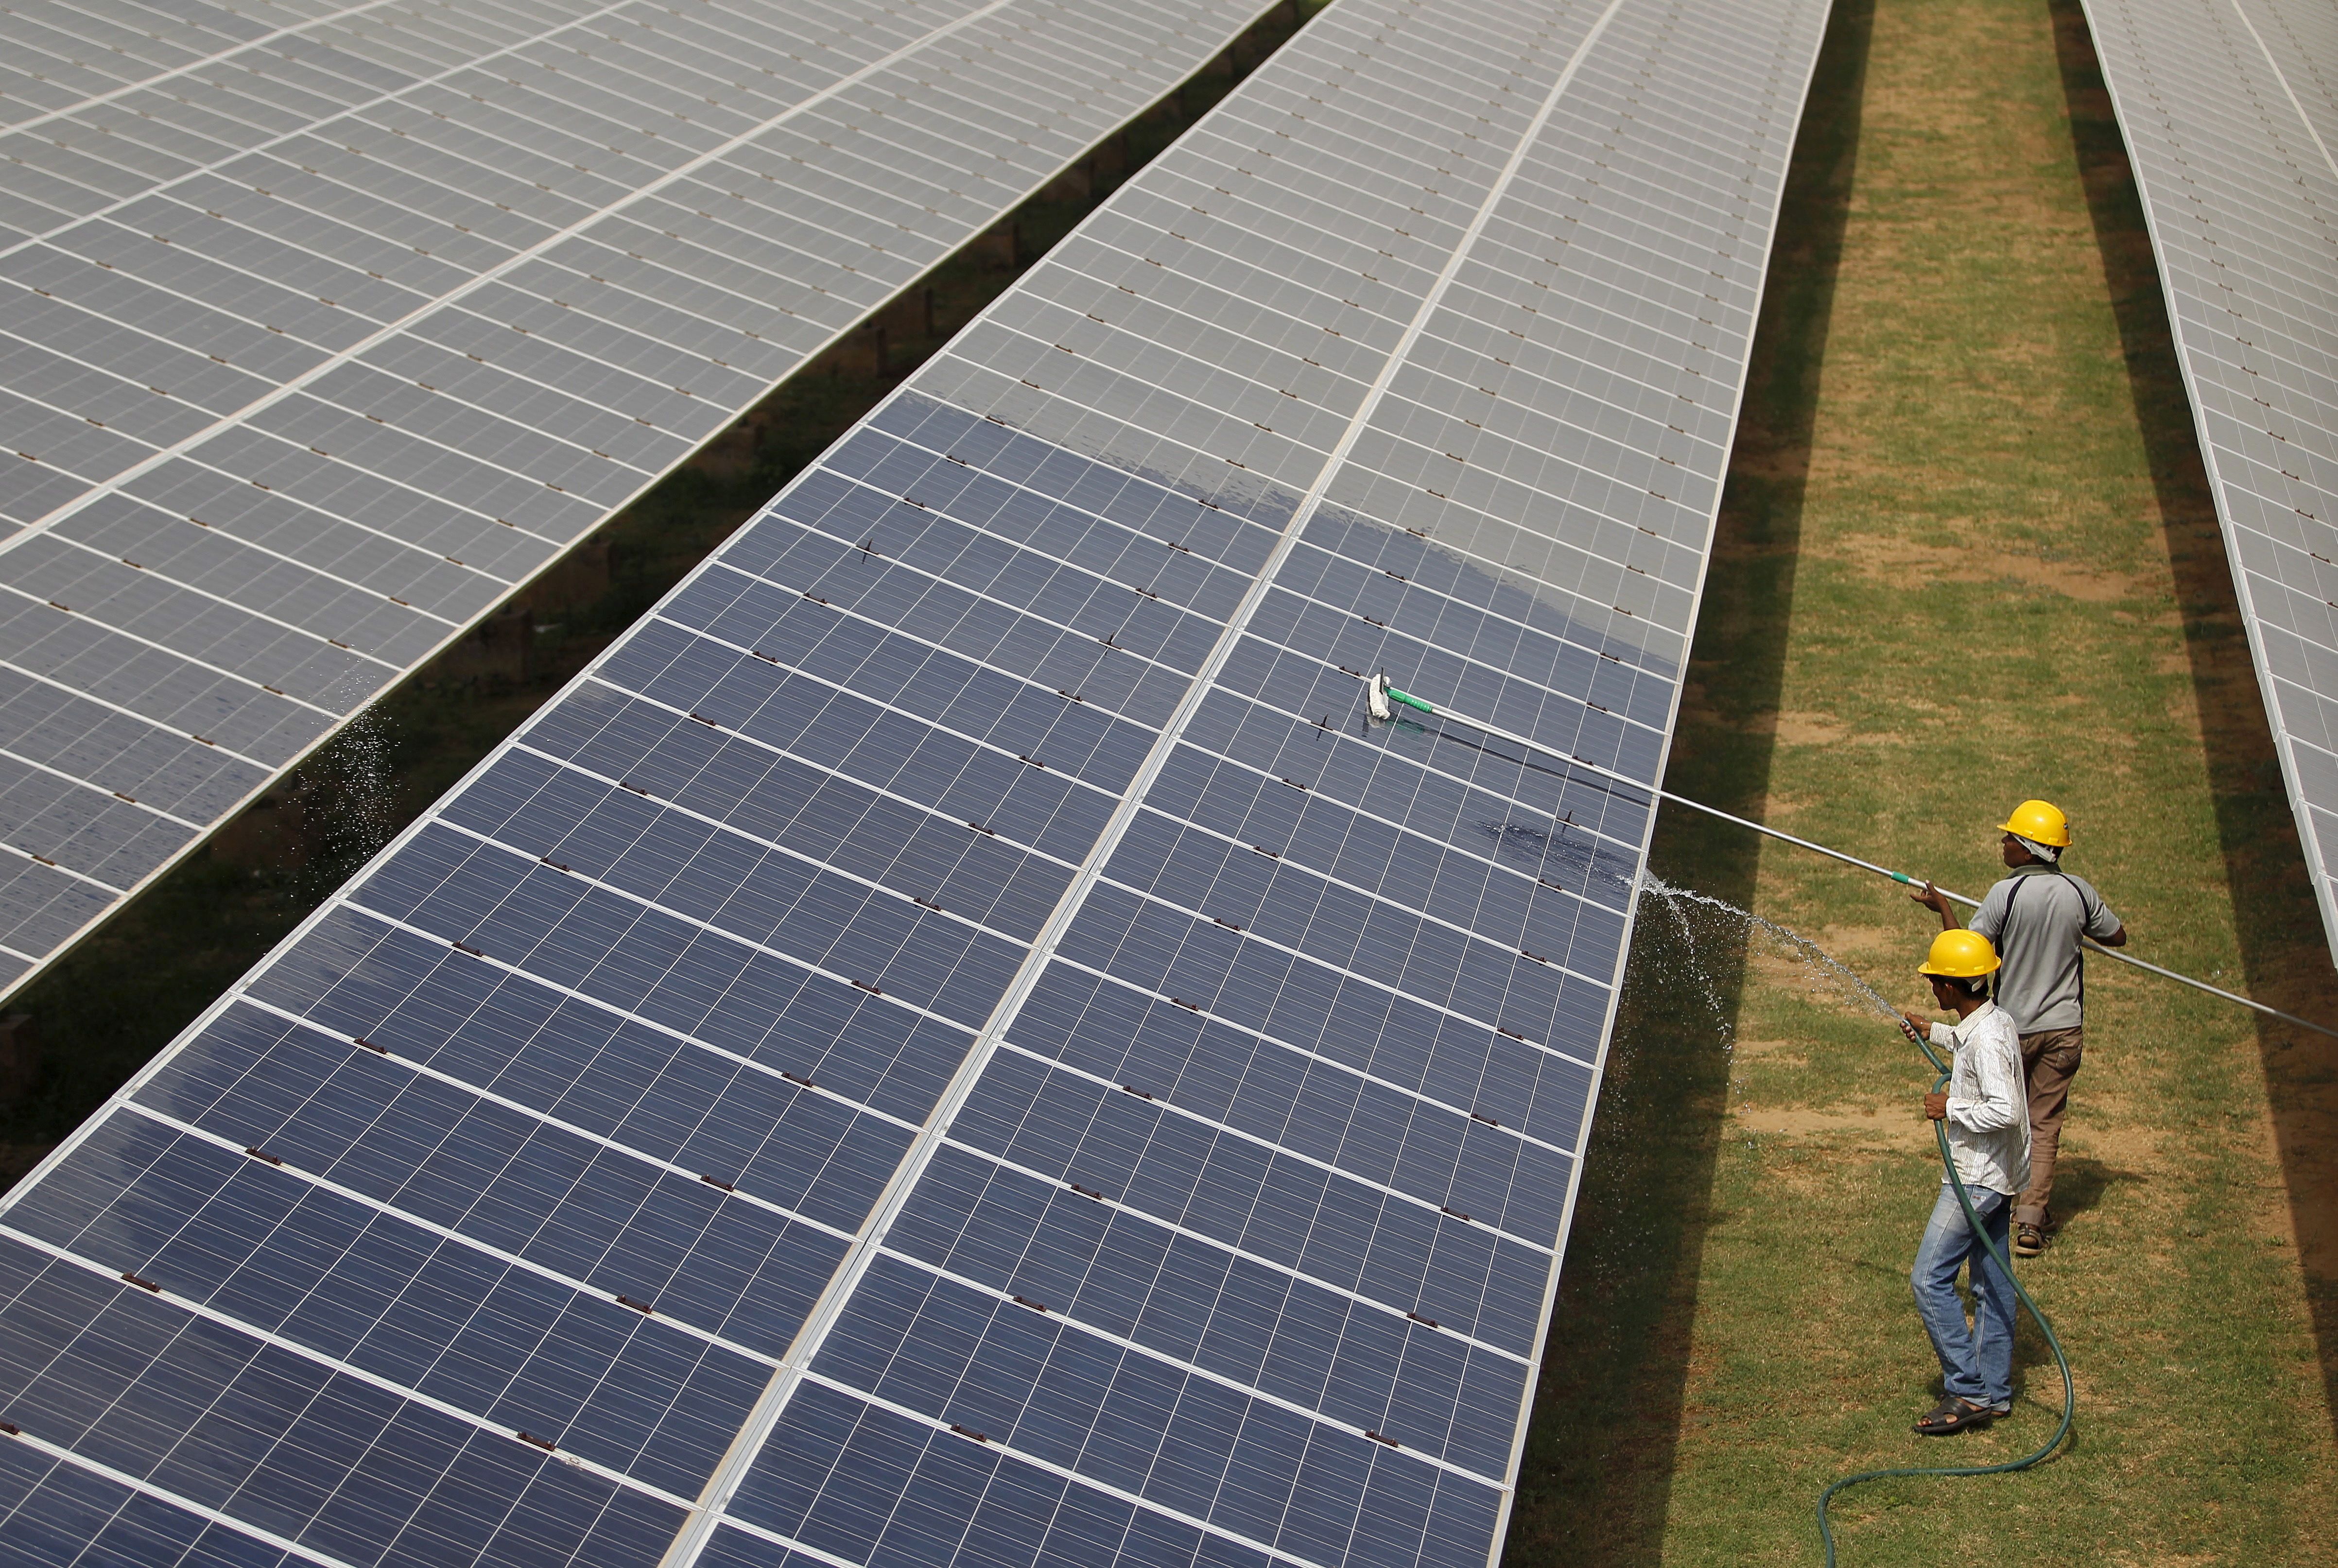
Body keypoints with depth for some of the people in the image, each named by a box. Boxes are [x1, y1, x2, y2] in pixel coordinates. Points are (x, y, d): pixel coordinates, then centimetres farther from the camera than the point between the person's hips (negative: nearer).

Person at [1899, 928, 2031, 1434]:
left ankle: (1967, 1393, -6)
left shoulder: (1987, 1038, -23)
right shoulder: (1993, 1021, 8)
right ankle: (1994, 1392, 21)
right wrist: (1933, 1031, 36)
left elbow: (2005, 1110, -32)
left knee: (1929, 1278, -8)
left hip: (1978, 1177, -10)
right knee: (1992, 1282, 14)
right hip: (1995, 1175, 11)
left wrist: (1950, 1108, -20)